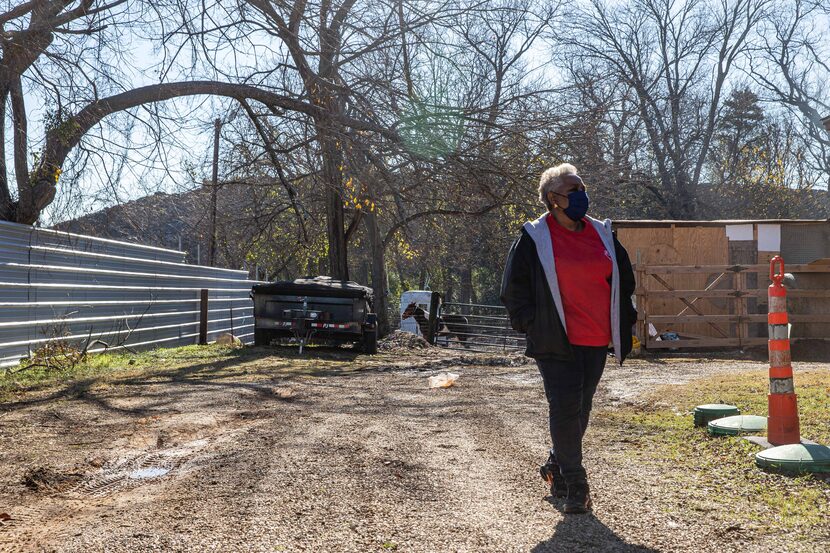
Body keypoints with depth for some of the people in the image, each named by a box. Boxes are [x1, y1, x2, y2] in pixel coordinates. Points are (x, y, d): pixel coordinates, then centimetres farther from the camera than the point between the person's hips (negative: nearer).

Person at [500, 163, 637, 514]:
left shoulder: (602, 234, 11)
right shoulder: (534, 238, -3)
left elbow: (624, 279, 23)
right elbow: (514, 288, 1)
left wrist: (622, 322, 16)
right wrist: (532, 325, -4)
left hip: (596, 340, 5)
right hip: (556, 341, -5)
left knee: (581, 407, 12)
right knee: (566, 409, -8)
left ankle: (556, 466, 32)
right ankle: (574, 484, 3)